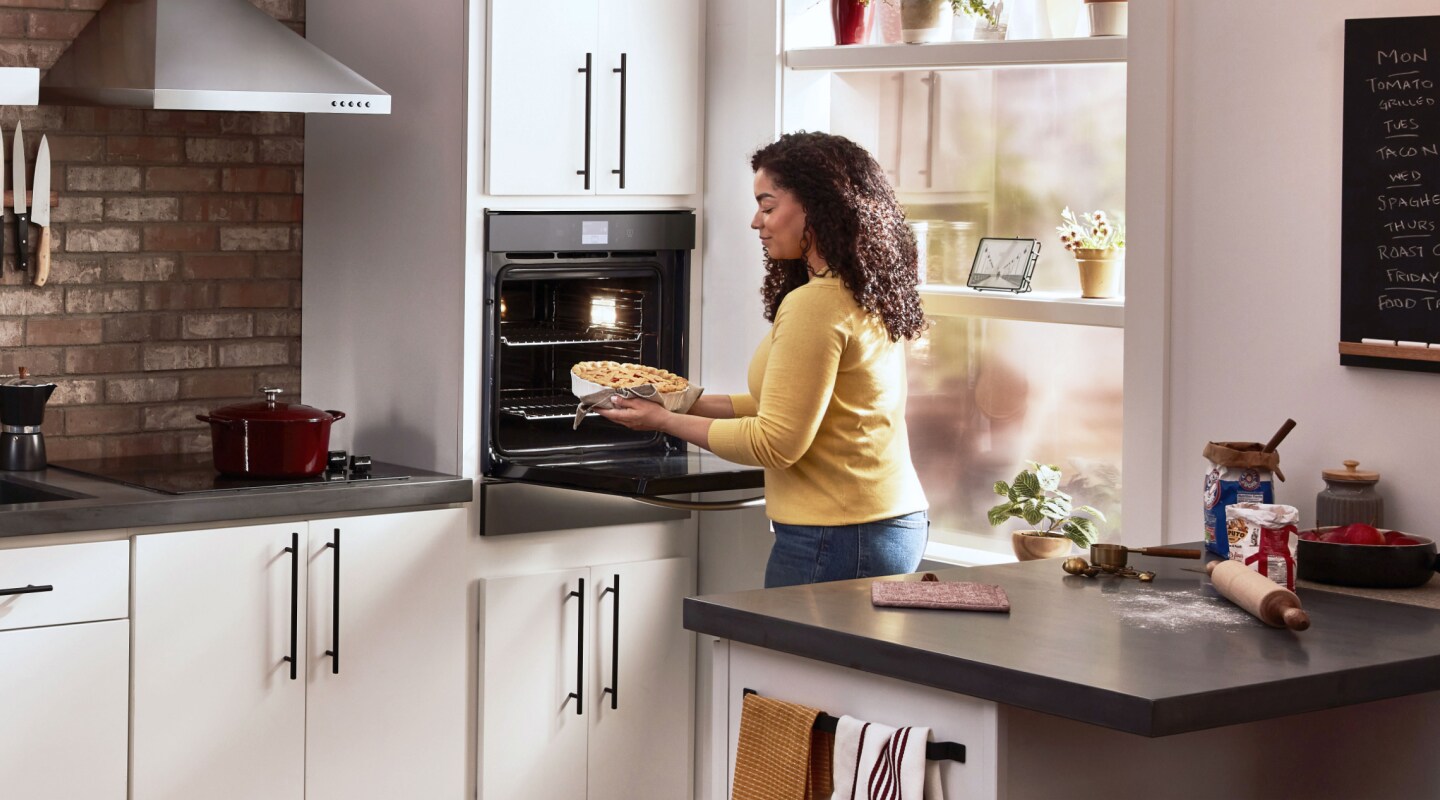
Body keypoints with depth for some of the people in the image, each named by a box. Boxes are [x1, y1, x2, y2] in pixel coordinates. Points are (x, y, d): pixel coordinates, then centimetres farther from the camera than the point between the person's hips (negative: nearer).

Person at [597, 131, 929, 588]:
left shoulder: (814, 303, -16)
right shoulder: (870, 299, 12)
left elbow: (775, 443, -16)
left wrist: (667, 421, -6)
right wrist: (692, 403, 18)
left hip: (834, 538, -9)